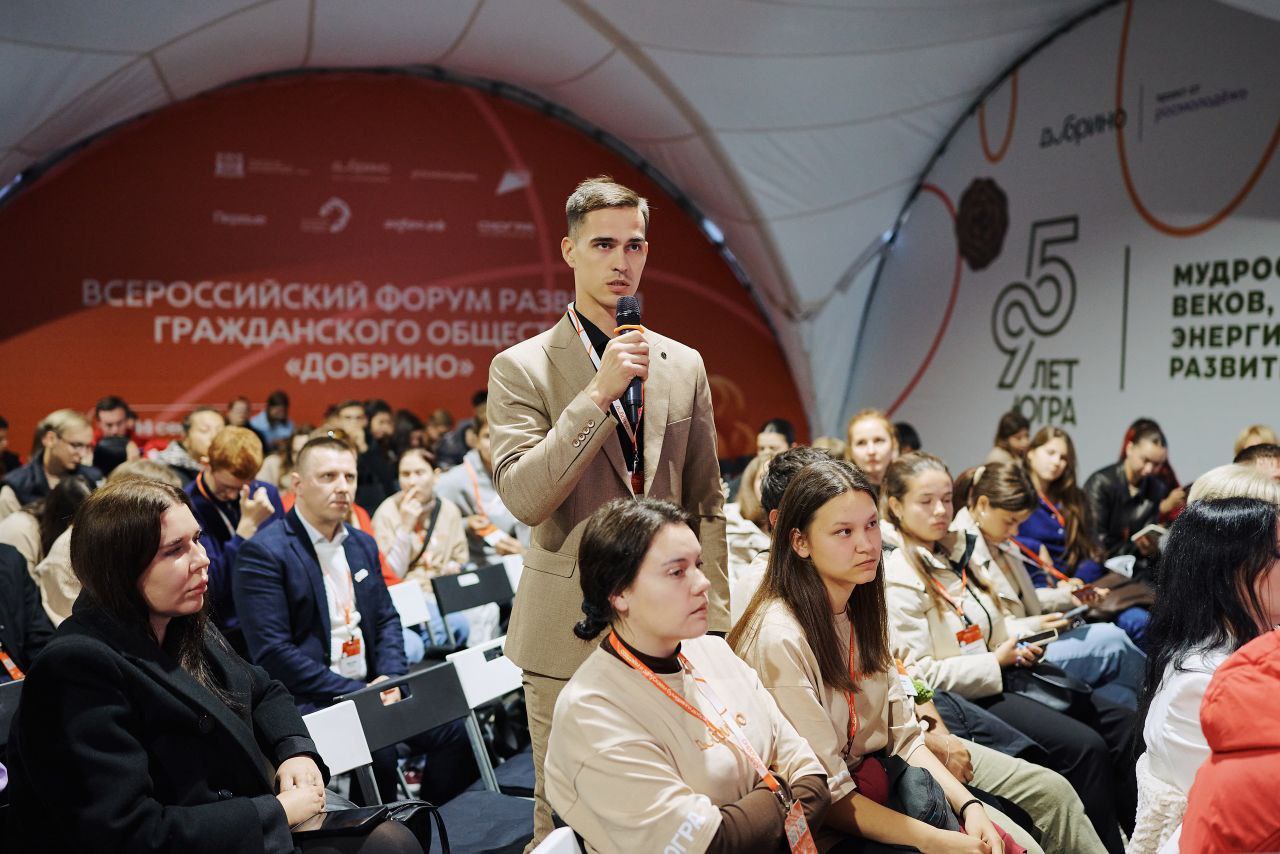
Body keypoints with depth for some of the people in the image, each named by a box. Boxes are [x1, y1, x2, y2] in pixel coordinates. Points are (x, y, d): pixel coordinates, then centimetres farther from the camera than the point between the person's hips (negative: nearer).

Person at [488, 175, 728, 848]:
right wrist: (598, 394, -21)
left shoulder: (684, 365, 9)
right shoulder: (522, 368, -3)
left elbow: (706, 503, 13)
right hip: (570, 633, -3)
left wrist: (714, 618, 8)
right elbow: (522, 498, -16)